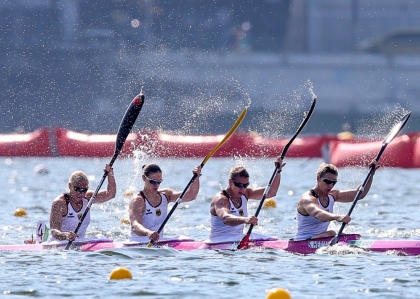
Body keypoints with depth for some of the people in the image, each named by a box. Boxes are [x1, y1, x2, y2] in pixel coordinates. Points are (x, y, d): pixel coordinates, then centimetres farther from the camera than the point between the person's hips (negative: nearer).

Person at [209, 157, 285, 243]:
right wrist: (244, 220, -58)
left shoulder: (245, 193, 8)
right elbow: (225, 218, -39)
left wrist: (278, 171, -7)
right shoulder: (220, 199, -17)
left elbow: (271, 192, 6)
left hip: (239, 238, 9)